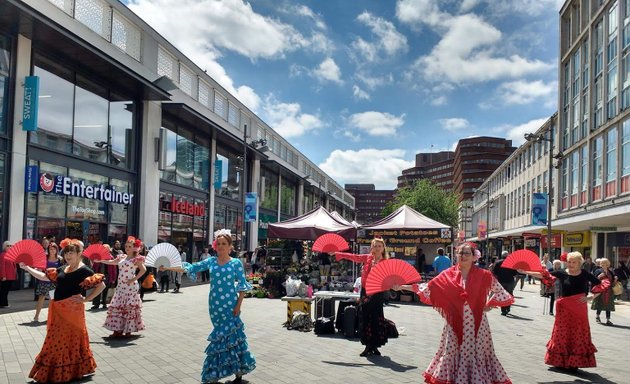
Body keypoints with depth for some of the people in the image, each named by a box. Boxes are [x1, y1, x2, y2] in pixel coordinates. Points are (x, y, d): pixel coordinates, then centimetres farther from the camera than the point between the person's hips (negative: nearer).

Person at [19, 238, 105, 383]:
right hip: (58, 309, 8)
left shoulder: (84, 270, -12)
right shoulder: (63, 268, 10)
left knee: (70, 340, 2)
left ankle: (71, 372, 15)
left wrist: (86, 299, -15)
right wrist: (27, 268, 9)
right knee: (57, 340, 15)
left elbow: (101, 285, -17)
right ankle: (56, 372, 29)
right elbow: (44, 277, 16)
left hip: (72, 309, -8)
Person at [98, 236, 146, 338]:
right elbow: (112, 262, 25)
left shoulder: (136, 259, -7)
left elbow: (143, 270, -14)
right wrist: (100, 261, 22)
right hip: (120, 286, 7)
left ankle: (128, 331, 3)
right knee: (117, 307, 6)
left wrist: (134, 279, -16)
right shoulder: (121, 257, 13)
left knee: (129, 308, -4)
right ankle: (118, 330, 12)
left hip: (130, 286, -7)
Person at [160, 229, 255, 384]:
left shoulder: (236, 263, -3)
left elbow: (242, 286, -3)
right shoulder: (211, 261, 6)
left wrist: (238, 306, -10)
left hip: (229, 304, -3)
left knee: (231, 334, -3)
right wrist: (168, 268, 0)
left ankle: (239, 371, 9)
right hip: (215, 304, 3)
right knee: (221, 334, 8)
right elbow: (191, 268, 5)